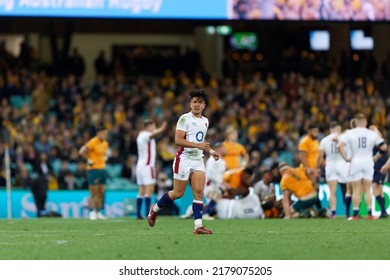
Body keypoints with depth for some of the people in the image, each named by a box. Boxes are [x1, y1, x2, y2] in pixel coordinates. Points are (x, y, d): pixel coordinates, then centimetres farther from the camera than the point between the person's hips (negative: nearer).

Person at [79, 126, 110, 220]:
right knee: (93, 193, -6)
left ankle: (98, 212, 14)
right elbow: (82, 152, -16)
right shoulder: (93, 142, -13)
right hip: (93, 169, -7)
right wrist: (89, 160, -13)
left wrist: (105, 158, 12)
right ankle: (92, 212, -2)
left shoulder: (105, 143, 10)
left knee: (101, 193, 7)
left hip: (102, 169, 7)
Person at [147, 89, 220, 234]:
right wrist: (198, 145, -24)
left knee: (199, 192, -8)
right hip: (184, 159, -6)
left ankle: (198, 226, -13)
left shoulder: (205, 121, 16)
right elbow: (178, 140, -18)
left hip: (198, 160, 6)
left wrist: (211, 151, 16)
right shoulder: (185, 118, -8)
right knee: (178, 193, 0)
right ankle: (155, 209, 25)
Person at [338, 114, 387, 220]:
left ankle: (355, 214, 1)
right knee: (367, 190, 7)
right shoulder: (372, 134, -2)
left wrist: (346, 158, -3)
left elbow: (340, 146, -13)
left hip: (355, 163, -1)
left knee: (356, 190, 5)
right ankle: (370, 214, 3)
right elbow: (384, 147, -1)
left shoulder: (349, 133, -4)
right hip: (368, 162, 1)